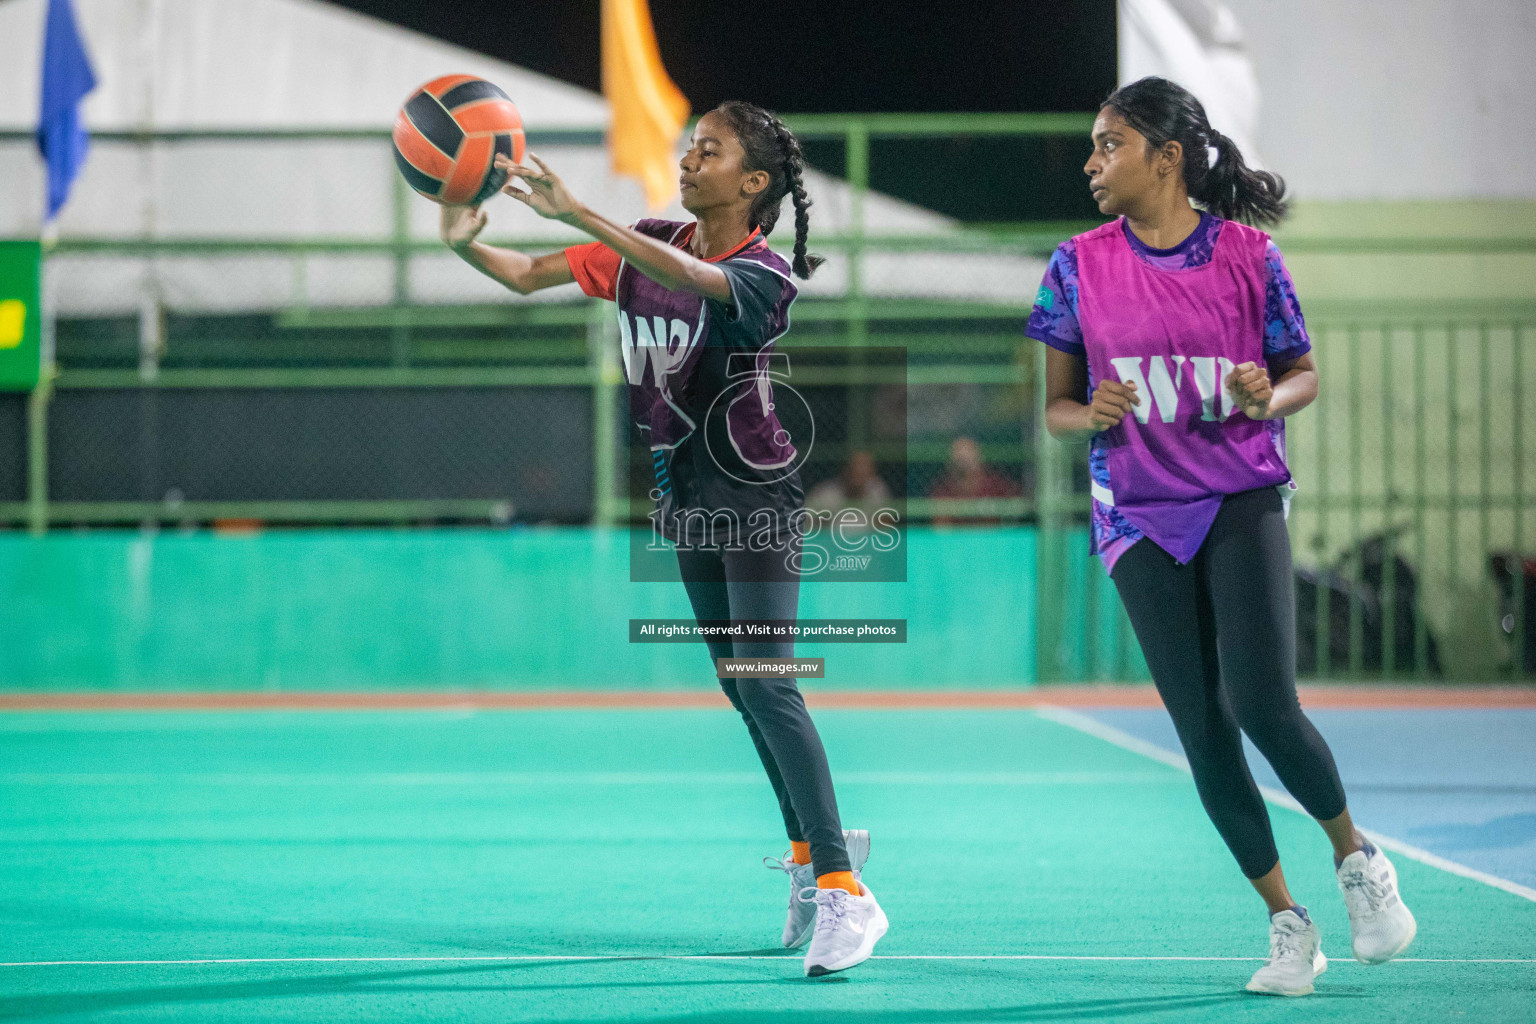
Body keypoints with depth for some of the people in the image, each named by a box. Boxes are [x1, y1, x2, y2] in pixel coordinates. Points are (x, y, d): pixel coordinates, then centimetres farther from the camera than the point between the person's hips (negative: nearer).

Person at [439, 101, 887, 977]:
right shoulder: (645, 246, 3)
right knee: (740, 687, 13)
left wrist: (578, 215, -49)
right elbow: (527, 276, 1)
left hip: (758, 499, -7)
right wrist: (466, 242, -21)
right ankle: (815, 847, 26)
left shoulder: (763, 273, -18)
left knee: (767, 686, -17)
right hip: (689, 496, 7)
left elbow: (690, 276, -39)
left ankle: (844, 892, -18)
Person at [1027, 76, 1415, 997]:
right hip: (1142, 518, 2)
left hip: (1243, 504, -2)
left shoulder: (1248, 256, -3)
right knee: (1204, 732, -1)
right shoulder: (1081, 267, 2)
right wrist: (1090, 415, -14)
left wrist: (1268, 398, -15)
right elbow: (1057, 406, 8)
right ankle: (1287, 923, 12)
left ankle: (1356, 855, 12)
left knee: (1264, 708, -16)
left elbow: (1305, 375, 7)